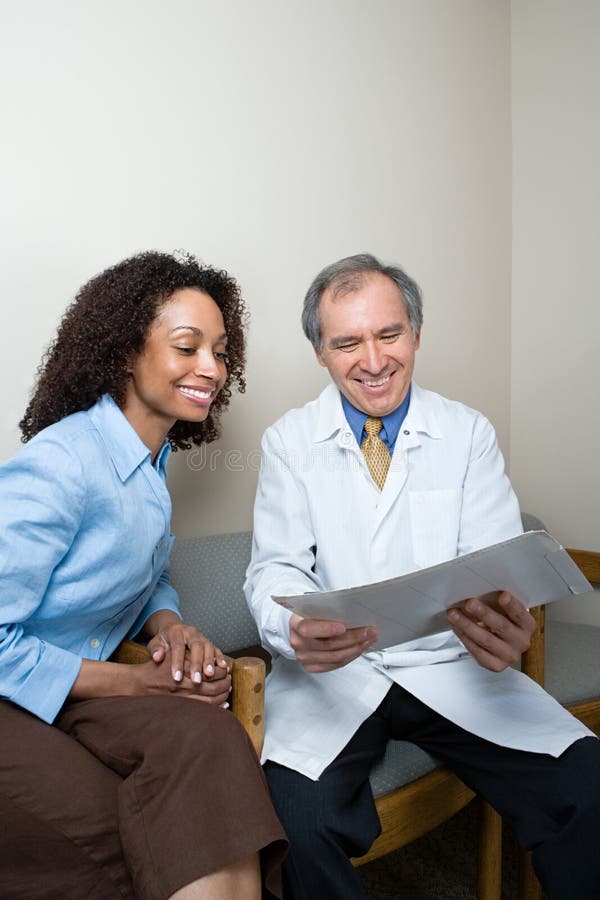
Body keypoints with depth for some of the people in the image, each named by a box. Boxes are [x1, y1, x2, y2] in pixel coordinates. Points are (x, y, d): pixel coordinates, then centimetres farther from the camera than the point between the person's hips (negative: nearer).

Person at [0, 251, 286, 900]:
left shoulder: (151, 456, 7)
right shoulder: (62, 463, -20)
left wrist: (171, 627, -5)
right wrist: (133, 685, -17)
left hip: (74, 689, 7)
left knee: (211, 740, -24)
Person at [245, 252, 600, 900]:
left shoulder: (468, 434, 4)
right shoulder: (288, 442, 2)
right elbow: (277, 568, -4)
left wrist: (506, 626, -27)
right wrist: (296, 629, -28)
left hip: (449, 668, 2)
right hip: (332, 671, -1)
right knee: (300, 813, -28)